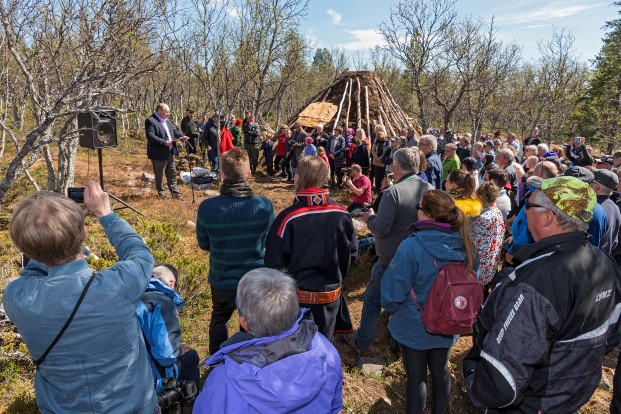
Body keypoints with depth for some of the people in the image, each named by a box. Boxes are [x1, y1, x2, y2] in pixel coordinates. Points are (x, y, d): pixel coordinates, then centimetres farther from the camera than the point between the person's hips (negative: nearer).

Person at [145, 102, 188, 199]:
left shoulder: (167, 120, 13)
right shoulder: (150, 121, -14)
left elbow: (174, 130, 20)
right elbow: (150, 136, -23)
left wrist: (181, 136, 0)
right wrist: (164, 142, -29)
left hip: (170, 152, 8)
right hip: (159, 154, -8)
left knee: (172, 174, 14)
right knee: (159, 175, 6)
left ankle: (175, 192, 23)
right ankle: (161, 193, 20)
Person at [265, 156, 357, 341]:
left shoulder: (288, 218, -23)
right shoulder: (341, 214, -12)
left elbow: (274, 263, -16)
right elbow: (351, 253, 0)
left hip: (298, 298, -3)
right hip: (331, 297, 3)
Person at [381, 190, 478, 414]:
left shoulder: (411, 247, -29)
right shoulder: (466, 245, -12)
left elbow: (393, 291, -22)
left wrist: (391, 307, 0)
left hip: (414, 327, -5)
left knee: (416, 377, 14)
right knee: (440, 371, 23)